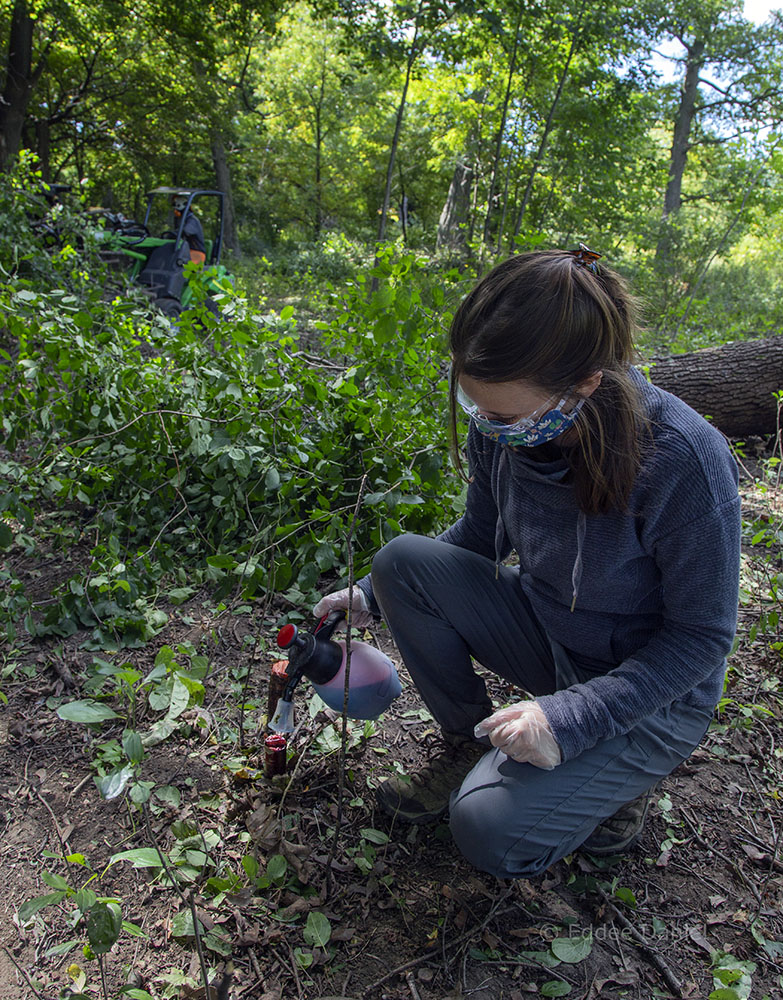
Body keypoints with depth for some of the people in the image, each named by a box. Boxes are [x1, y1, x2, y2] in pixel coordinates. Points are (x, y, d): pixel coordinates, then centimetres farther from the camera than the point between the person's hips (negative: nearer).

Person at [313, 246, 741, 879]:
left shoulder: (683, 459, -31)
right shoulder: (504, 426, -15)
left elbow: (703, 636, -20)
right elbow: (480, 536, 4)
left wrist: (570, 716, -28)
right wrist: (369, 598, -3)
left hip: (648, 689, -5)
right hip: (546, 633, 6)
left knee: (493, 833, -21)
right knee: (403, 560, -16)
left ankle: (617, 776, 10)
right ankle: (468, 744, 3)